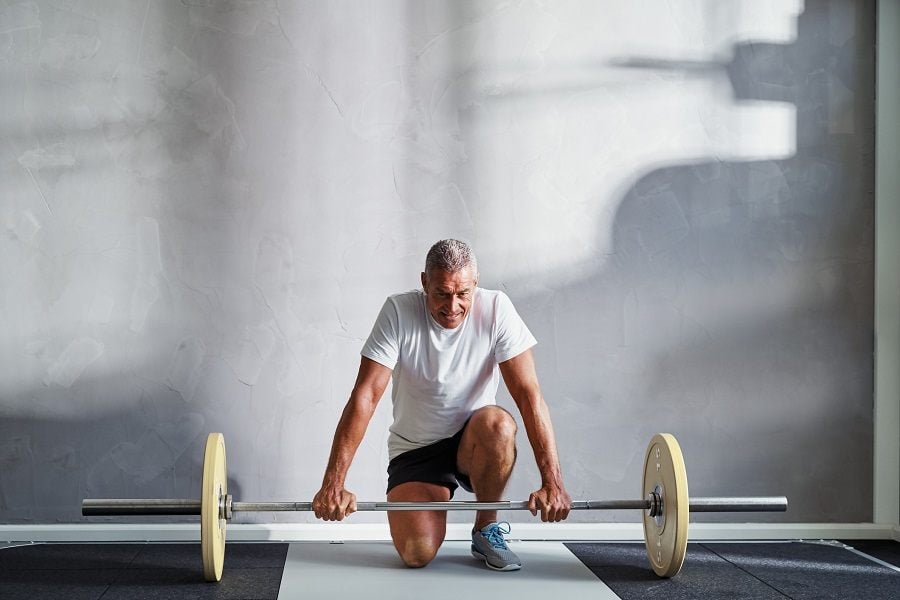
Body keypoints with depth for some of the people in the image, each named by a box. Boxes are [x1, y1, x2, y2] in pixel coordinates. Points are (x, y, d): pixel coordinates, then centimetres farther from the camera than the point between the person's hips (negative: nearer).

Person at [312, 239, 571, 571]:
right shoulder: (399, 312, -15)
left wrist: (552, 482, -27)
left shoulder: (496, 309, -15)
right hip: (415, 449, 0)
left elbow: (529, 394, -18)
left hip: (474, 443, 0)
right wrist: (332, 485, -27)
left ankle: (487, 529, -9)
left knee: (498, 425, -36)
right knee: (417, 553, -23)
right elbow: (366, 396, -19)